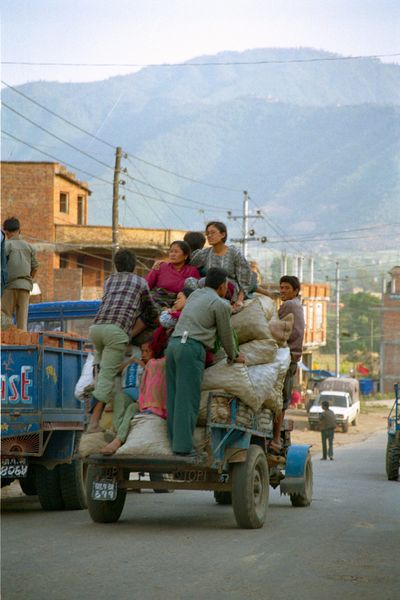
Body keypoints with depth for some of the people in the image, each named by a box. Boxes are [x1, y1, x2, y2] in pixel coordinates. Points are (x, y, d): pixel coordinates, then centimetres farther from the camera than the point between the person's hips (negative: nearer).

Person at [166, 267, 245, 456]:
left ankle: (174, 441, 5)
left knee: (174, 398, 6)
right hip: (191, 348, -7)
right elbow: (226, 335, 9)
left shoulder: (195, 294, 22)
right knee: (187, 399, -9)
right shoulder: (221, 305, 1)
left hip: (173, 343, 8)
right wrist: (234, 356, 27)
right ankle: (183, 446, -12)